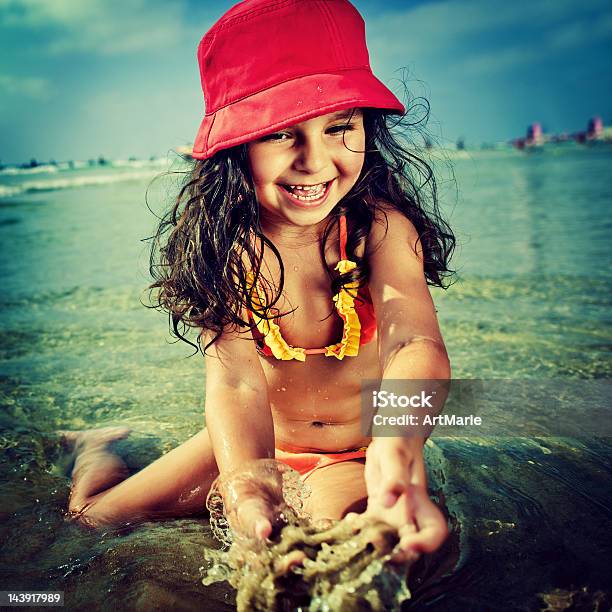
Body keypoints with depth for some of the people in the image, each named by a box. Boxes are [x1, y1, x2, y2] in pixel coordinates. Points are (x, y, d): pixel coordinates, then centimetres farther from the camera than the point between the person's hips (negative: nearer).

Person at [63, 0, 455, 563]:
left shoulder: (381, 227, -24)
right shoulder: (223, 243, -21)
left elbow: (415, 343, -40)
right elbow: (235, 380, -33)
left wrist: (397, 447, -63)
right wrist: (248, 490, -54)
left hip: (360, 451, -1)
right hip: (260, 444, 2)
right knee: (95, 518, 6)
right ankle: (98, 454, 42)